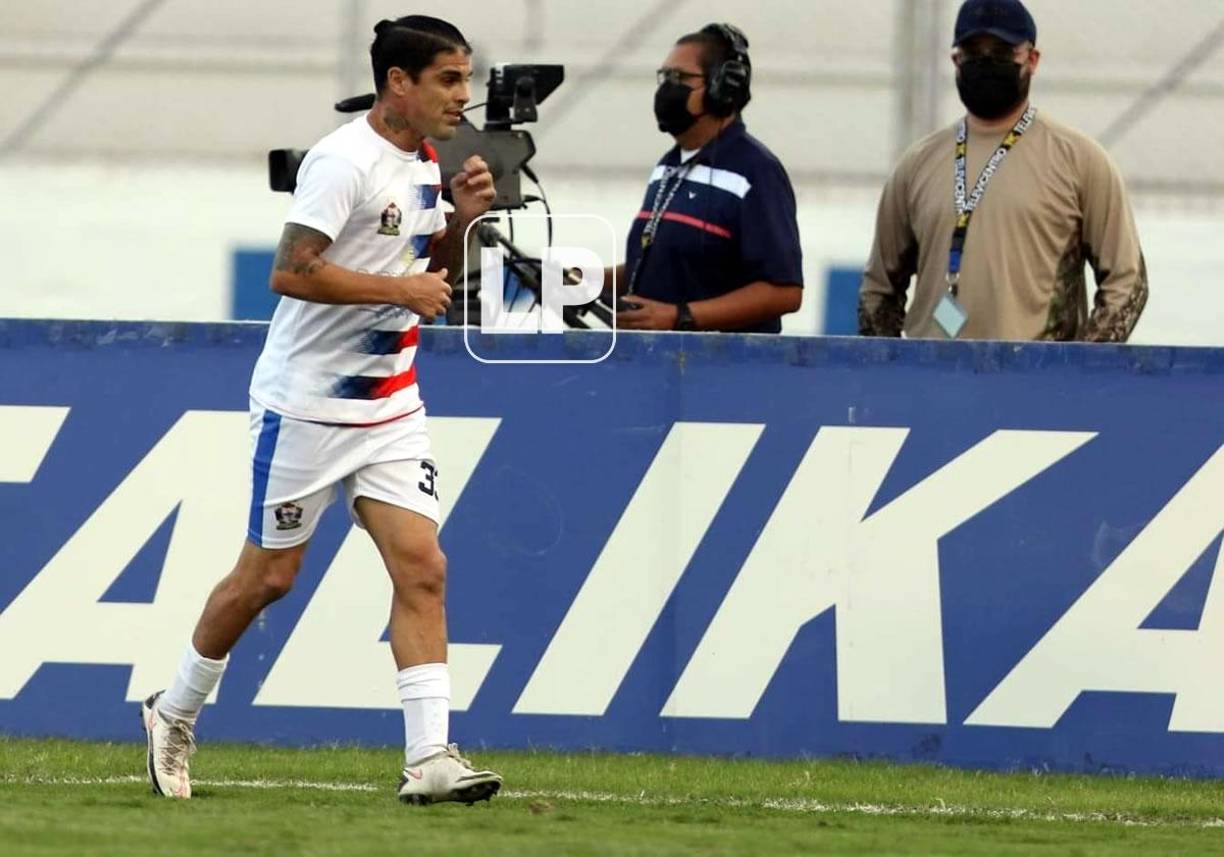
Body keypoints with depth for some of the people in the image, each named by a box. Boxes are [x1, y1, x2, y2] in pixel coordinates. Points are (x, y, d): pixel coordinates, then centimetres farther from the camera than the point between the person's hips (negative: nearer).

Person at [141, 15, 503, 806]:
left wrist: (466, 216, 2)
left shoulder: (426, 163, 8)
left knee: (422, 567, -7)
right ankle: (176, 714, 25)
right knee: (269, 575, 4)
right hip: (308, 403, -7)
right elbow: (291, 272, -24)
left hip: (391, 405, 7)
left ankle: (430, 757, -11)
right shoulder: (344, 161, -18)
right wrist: (401, 289, -22)